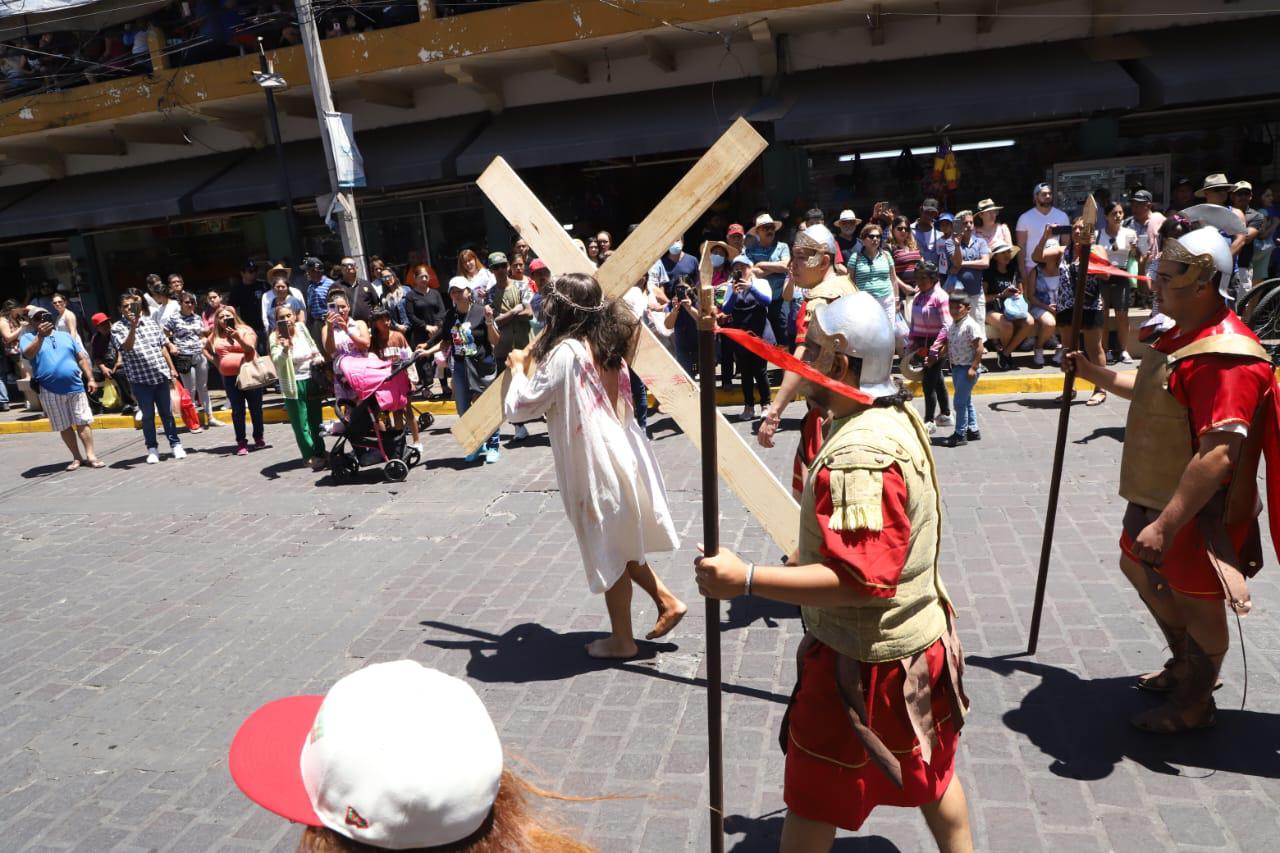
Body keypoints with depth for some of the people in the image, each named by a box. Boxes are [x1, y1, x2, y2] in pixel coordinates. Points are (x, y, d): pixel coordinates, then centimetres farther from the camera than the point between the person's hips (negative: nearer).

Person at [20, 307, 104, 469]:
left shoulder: (66, 336, 13)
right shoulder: (28, 338, 3)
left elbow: (82, 358, 14)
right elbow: (28, 354, -19)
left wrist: (90, 378, 6)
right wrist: (40, 336, -35)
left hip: (76, 387, 2)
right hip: (51, 392, -2)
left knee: (83, 423, 0)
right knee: (65, 427, 6)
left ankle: (90, 456, 3)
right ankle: (76, 458, 14)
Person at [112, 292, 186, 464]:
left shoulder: (150, 321, 8)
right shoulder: (117, 327, -3)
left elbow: (162, 346, 13)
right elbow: (127, 348, -18)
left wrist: (171, 367, 11)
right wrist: (133, 327, -28)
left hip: (161, 375, 3)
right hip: (140, 379, -3)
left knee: (166, 412, 10)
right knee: (148, 415, 4)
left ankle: (175, 444, 20)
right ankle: (152, 449, 14)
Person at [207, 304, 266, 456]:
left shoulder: (245, 330, -2)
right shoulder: (215, 336, 10)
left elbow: (251, 349, -16)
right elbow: (206, 349, 26)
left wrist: (238, 338, -30)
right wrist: (214, 361, 11)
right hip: (229, 378, 3)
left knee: (255, 407, 6)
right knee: (237, 410, 2)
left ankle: (259, 437, 21)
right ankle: (241, 442, 6)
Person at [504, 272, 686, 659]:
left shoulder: (565, 353, -19)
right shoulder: (607, 346, 6)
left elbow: (518, 408, -14)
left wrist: (518, 368, 2)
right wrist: (538, 363, 14)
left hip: (596, 466, -8)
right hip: (622, 456, 8)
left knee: (609, 551, 7)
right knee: (622, 544, 23)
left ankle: (622, 639, 23)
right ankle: (667, 601, 28)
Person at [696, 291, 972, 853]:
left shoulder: (856, 456, -29)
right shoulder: (899, 418, 2)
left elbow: (858, 580, -33)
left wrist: (745, 579, -35)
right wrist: (813, 555, 18)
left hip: (865, 659, -9)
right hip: (919, 636, 9)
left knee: (812, 804, 11)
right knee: (931, 770, 28)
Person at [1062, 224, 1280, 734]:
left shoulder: (1227, 357, -28)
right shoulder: (1182, 336, 6)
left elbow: (1217, 455, -34)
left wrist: (1165, 525, -35)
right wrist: (1095, 374, 19)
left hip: (1197, 511, -10)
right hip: (1155, 496, 10)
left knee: (1197, 602, 9)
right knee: (1140, 569, 25)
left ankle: (1194, 703, 32)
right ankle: (1186, 666, 47)